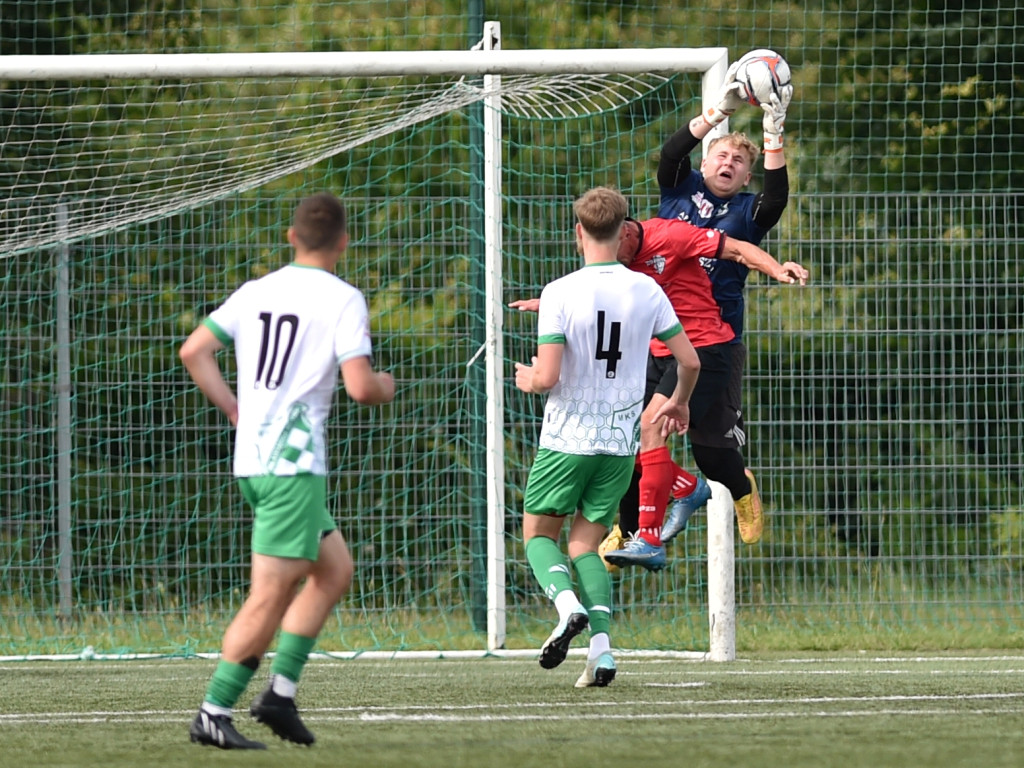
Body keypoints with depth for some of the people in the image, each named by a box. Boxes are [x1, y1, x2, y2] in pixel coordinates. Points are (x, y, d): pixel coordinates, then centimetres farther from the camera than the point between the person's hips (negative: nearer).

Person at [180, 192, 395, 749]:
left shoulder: (255, 292, 12)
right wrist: (385, 387, 7)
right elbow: (360, 387, -15)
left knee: (335, 570, 17)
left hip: (251, 458, 8)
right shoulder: (343, 300, -6)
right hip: (293, 463, -8)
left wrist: (234, 408, 17)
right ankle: (213, 714, -9)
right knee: (271, 595, -6)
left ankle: (281, 690, 10)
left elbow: (194, 351, 9)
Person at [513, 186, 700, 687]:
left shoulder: (559, 294, -12)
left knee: (539, 533, 13)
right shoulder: (646, 291, -1)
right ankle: (601, 647, -7)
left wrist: (527, 379, 8)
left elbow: (548, 377, -17)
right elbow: (689, 360, 3)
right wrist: (679, 401, 24)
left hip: (567, 439, -3)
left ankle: (567, 604, -17)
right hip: (621, 441, 3)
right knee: (585, 543, 12)